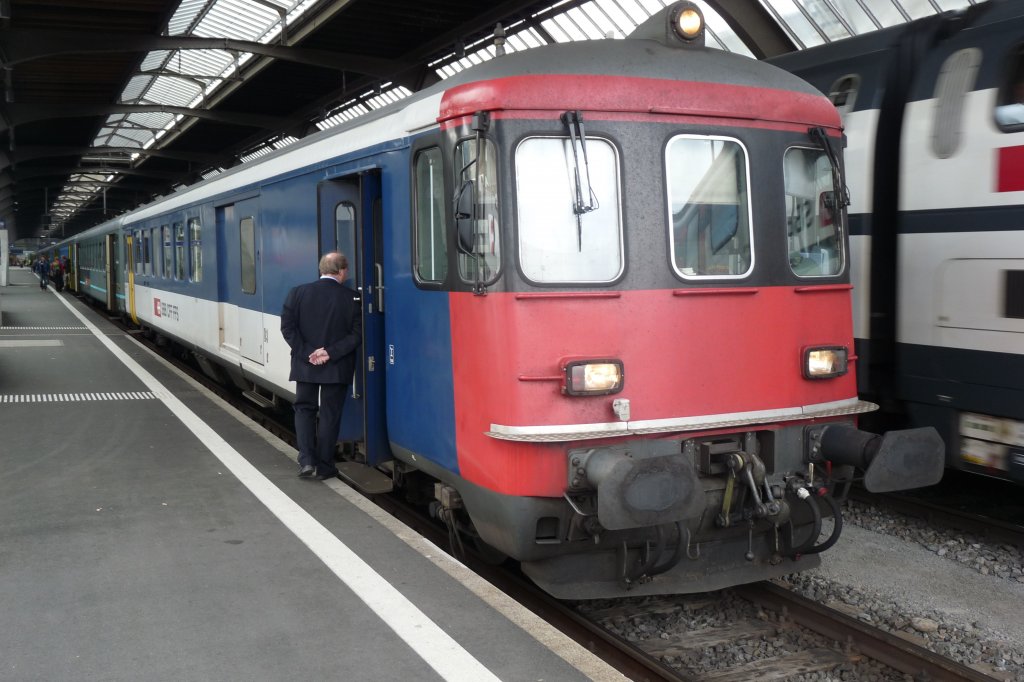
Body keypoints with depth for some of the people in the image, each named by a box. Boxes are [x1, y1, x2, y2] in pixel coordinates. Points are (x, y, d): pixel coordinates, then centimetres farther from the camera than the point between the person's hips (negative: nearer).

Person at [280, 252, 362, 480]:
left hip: (305, 365, 1)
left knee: (304, 409, 16)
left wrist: (306, 353, -7)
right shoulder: (351, 298, -9)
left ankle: (306, 460, 4)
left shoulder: (298, 293, -4)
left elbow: (287, 327, -7)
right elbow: (356, 334, -12)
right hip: (337, 368, -1)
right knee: (329, 414, 9)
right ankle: (324, 467, 13)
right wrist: (330, 353, -11)